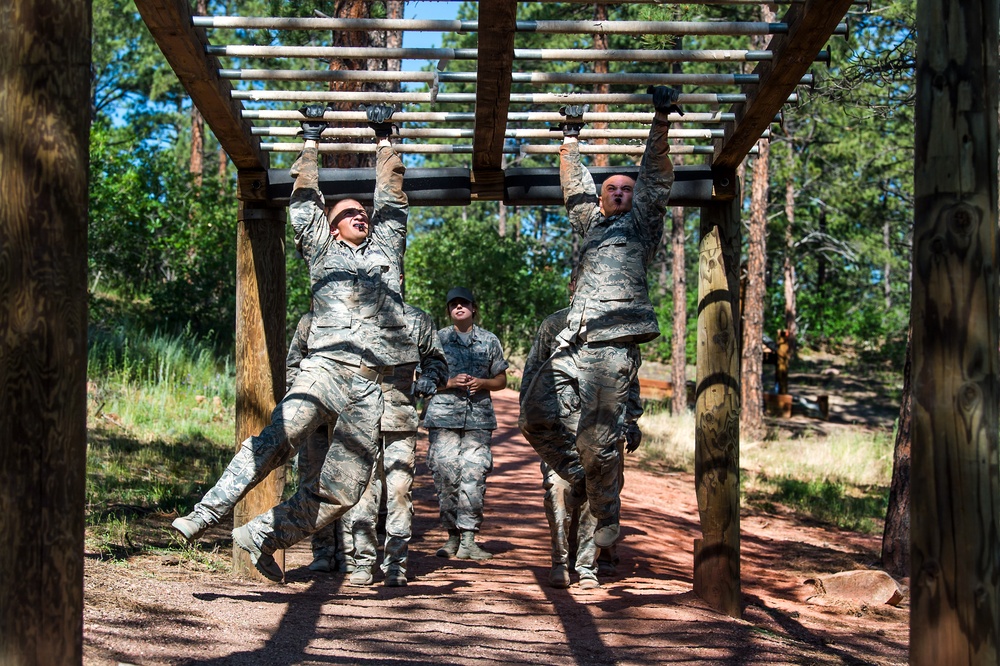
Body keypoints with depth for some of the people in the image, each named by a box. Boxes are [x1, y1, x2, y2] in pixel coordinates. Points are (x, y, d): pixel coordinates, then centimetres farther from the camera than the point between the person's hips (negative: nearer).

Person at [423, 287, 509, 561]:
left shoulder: (489, 341, 13)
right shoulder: (437, 339, 10)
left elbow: (501, 380, 17)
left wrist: (483, 383, -4)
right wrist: (449, 383, -8)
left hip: (479, 416, 1)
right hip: (444, 415, 0)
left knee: (474, 474, -7)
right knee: (446, 475, -5)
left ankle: (468, 540, -4)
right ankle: (452, 535, 7)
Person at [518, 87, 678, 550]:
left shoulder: (642, 221, 17)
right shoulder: (590, 223, 29)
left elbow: (655, 177, 10)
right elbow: (574, 185, 34)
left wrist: (661, 121, 5)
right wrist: (571, 134, 32)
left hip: (614, 344, -6)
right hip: (573, 342, 6)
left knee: (597, 437, -11)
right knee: (535, 414, -4)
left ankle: (607, 520, 3)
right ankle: (578, 474, 16)